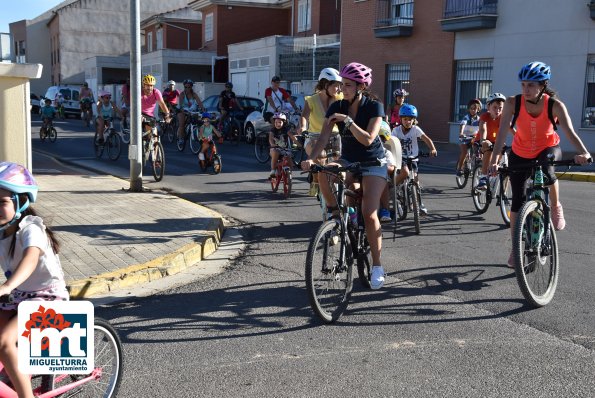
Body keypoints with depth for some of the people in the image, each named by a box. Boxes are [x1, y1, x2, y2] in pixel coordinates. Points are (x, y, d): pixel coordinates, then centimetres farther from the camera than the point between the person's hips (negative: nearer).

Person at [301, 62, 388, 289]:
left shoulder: (374, 106, -15)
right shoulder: (337, 107, -5)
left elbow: (367, 139, -26)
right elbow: (324, 136, -15)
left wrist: (347, 120, -33)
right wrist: (311, 159, -31)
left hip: (372, 164, -4)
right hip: (347, 162, 4)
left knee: (369, 214, -17)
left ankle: (377, 266, -4)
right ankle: (335, 213, -5)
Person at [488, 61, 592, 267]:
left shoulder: (555, 106, -25)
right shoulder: (513, 103, -24)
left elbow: (570, 132, -37)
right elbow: (502, 132, -31)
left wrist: (583, 152, -57)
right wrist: (494, 161, -44)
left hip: (548, 149, -1)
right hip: (520, 154, 1)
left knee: (545, 170, -36)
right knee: (518, 200, 0)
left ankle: (556, 207, -6)